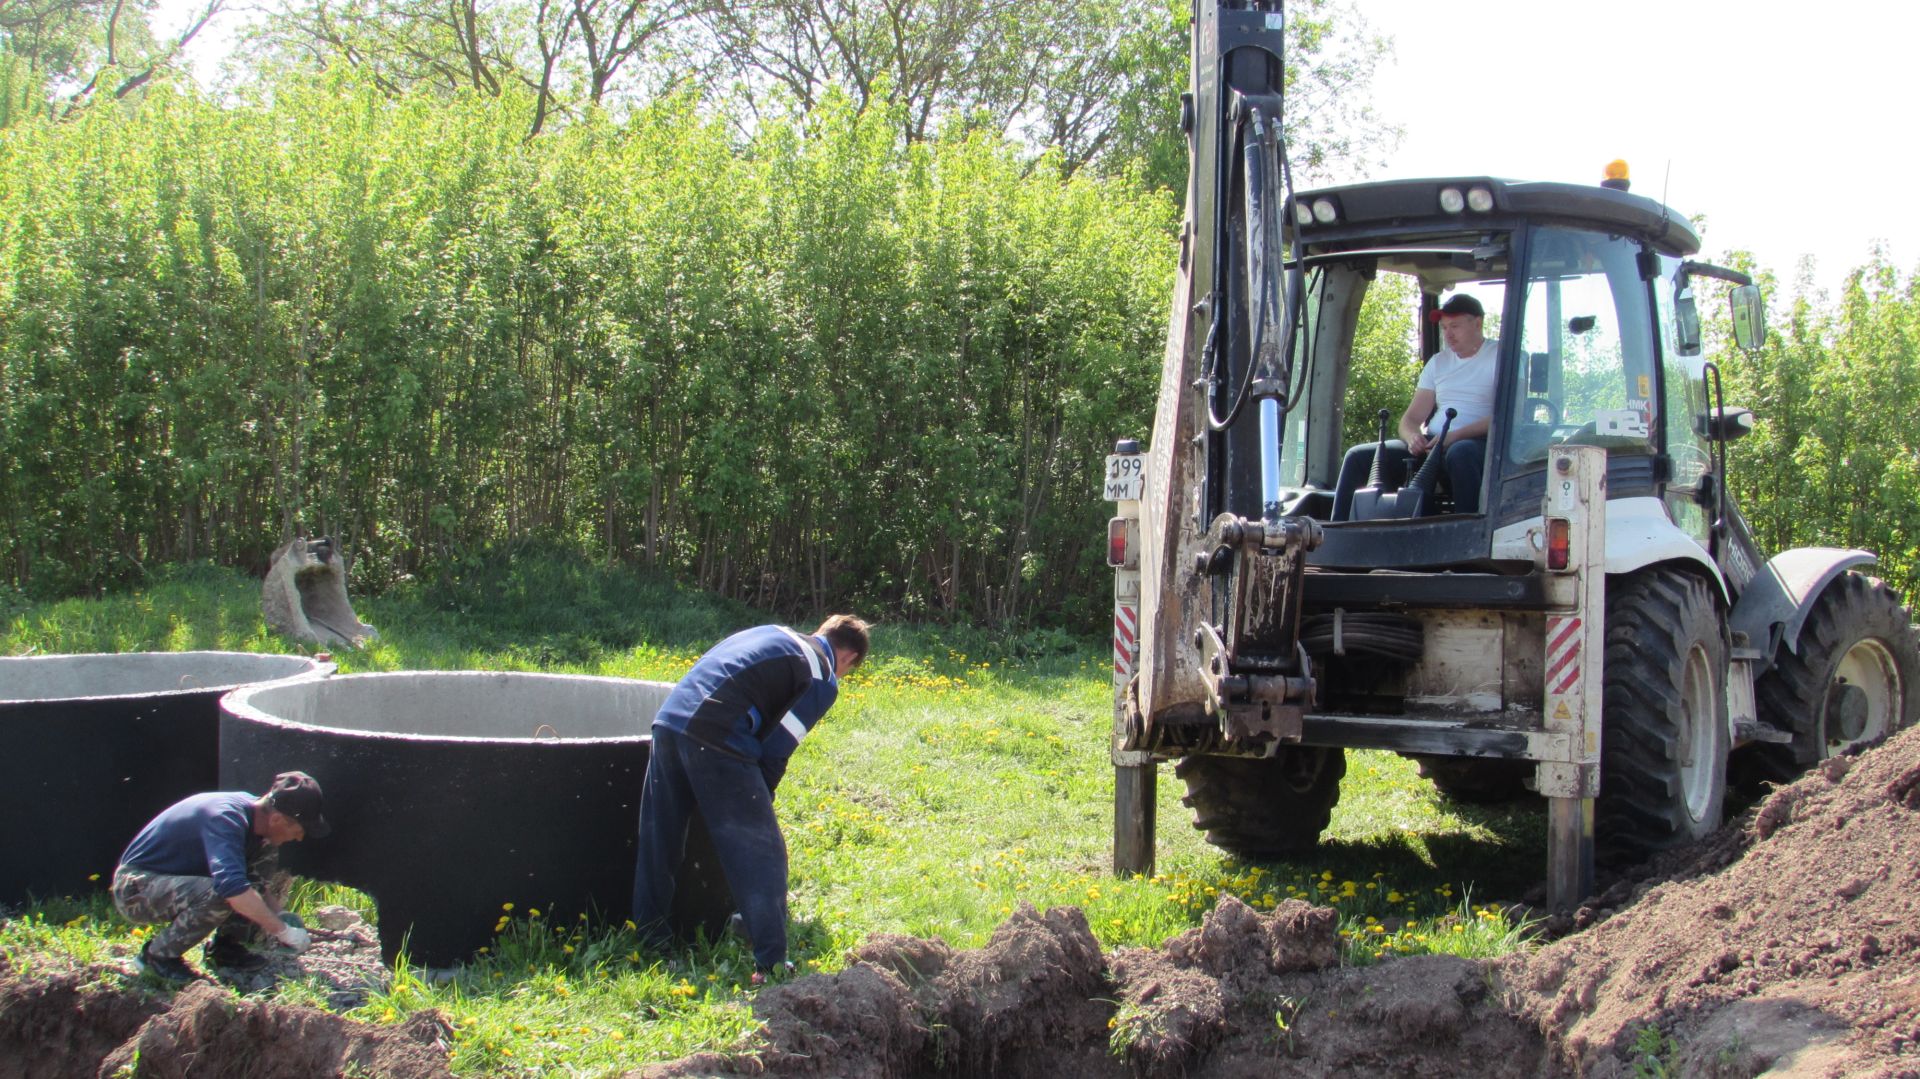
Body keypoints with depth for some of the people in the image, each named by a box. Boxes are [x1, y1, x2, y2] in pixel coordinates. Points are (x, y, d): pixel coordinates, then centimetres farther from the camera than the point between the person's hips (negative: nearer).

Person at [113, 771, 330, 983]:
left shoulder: (253, 808, -2)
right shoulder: (225, 818, -30)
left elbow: (264, 882, 10)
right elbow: (232, 886, -44)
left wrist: (278, 917, -6)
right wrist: (281, 930, -38)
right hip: (135, 889, -9)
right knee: (220, 895, -35)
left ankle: (225, 946, 3)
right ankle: (158, 955, -11)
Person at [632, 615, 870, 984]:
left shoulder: (773, 634, 28)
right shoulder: (823, 681, 7)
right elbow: (776, 749, 1)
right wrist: (758, 798, 15)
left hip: (668, 720, 7)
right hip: (716, 740, -7)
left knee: (659, 840, 20)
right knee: (761, 849, 1)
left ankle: (648, 937, 33)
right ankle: (771, 962, -2)